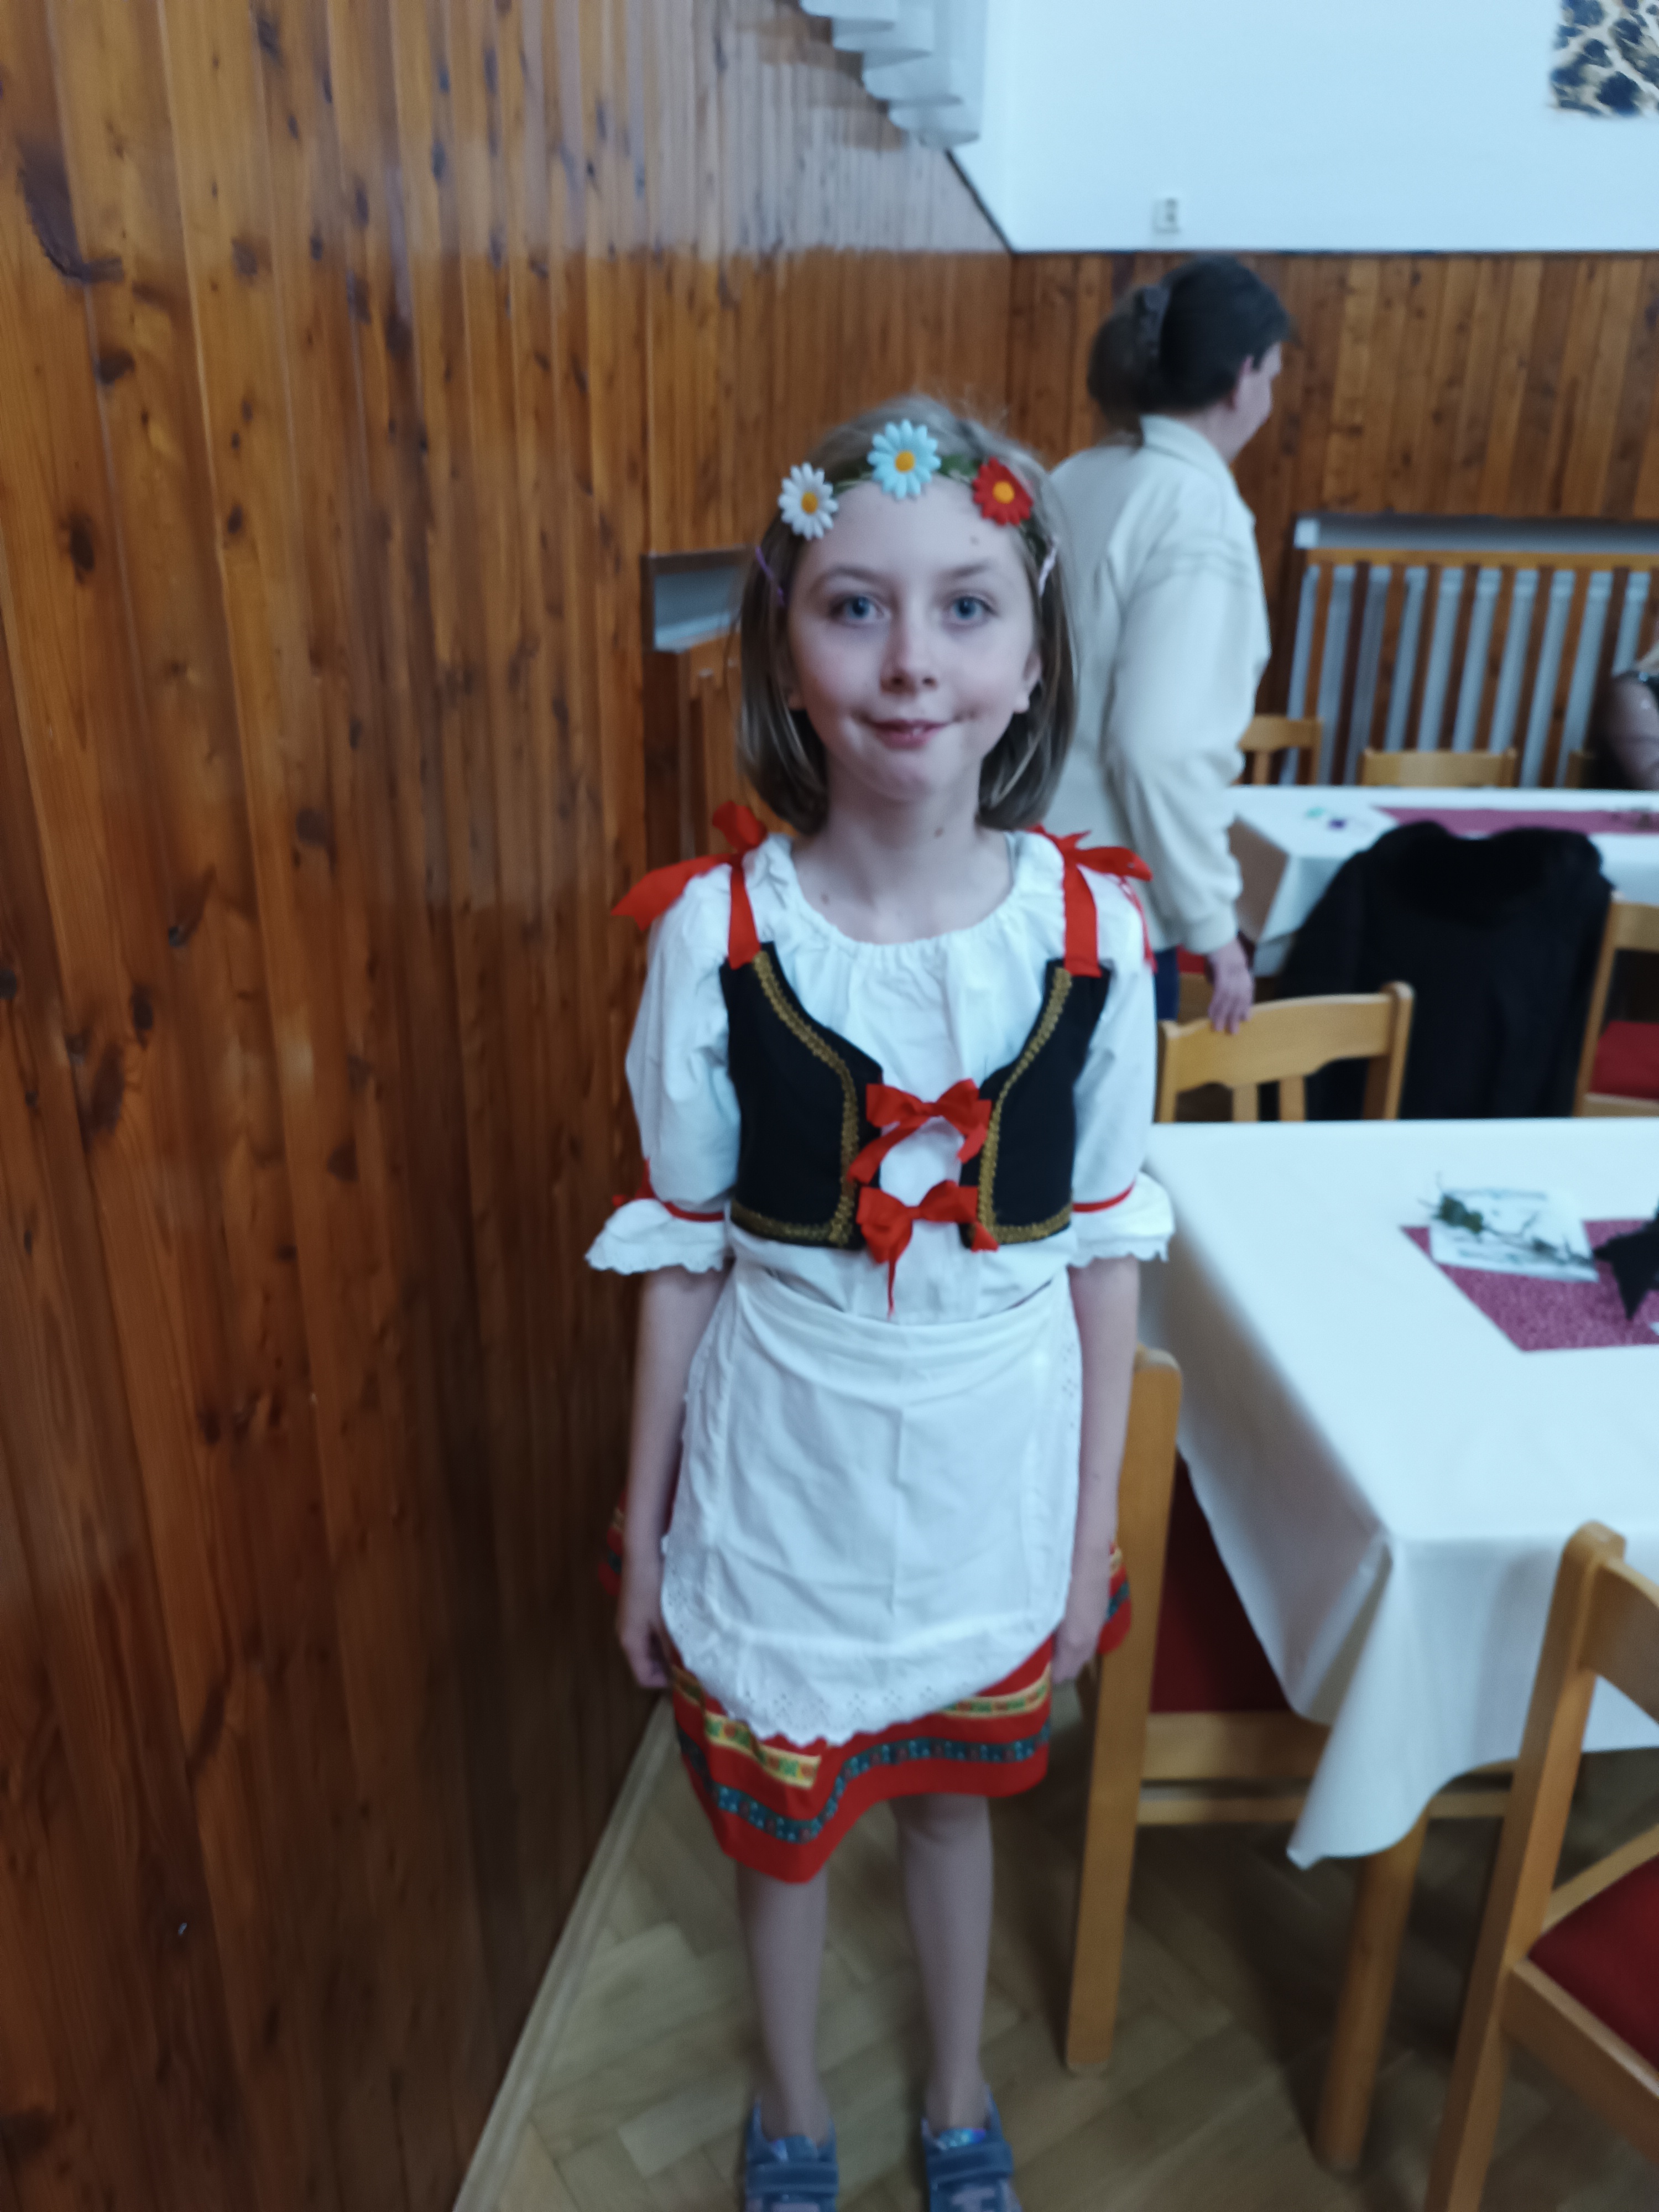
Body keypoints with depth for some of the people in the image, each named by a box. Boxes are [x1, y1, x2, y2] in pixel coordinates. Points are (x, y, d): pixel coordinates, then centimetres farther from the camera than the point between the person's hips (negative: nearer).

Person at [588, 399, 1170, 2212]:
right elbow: (681, 1248, -7)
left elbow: (1107, 1243, -4)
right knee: (778, 1818, 22)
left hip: (998, 1467, 1)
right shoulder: (714, 933, -18)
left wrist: (1095, 1518, 2)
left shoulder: (1092, 931, -14)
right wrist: (644, 1518, 1)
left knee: (956, 1791, 26)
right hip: (783, 1467, 0)